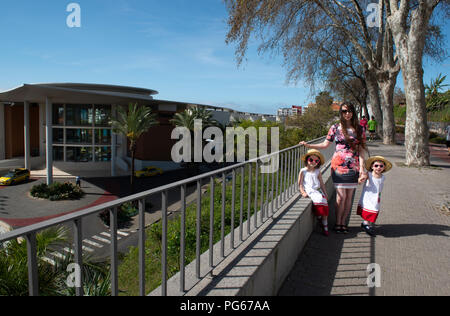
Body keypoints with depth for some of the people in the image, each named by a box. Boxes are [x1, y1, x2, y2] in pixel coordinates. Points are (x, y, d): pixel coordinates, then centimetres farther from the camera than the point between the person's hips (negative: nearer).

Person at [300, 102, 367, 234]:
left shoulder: (359, 129, 6)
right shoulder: (335, 128, 4)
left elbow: (361, 150, 5)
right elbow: (325, 144, 8)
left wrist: (362, 168, -2)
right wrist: (308, 145, 0)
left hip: (353, 166, 2)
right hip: (339, 165, -2)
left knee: (349, 196, 5)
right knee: (341, 196, -4)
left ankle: (343, 222, 20)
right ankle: (338, 223, 13)